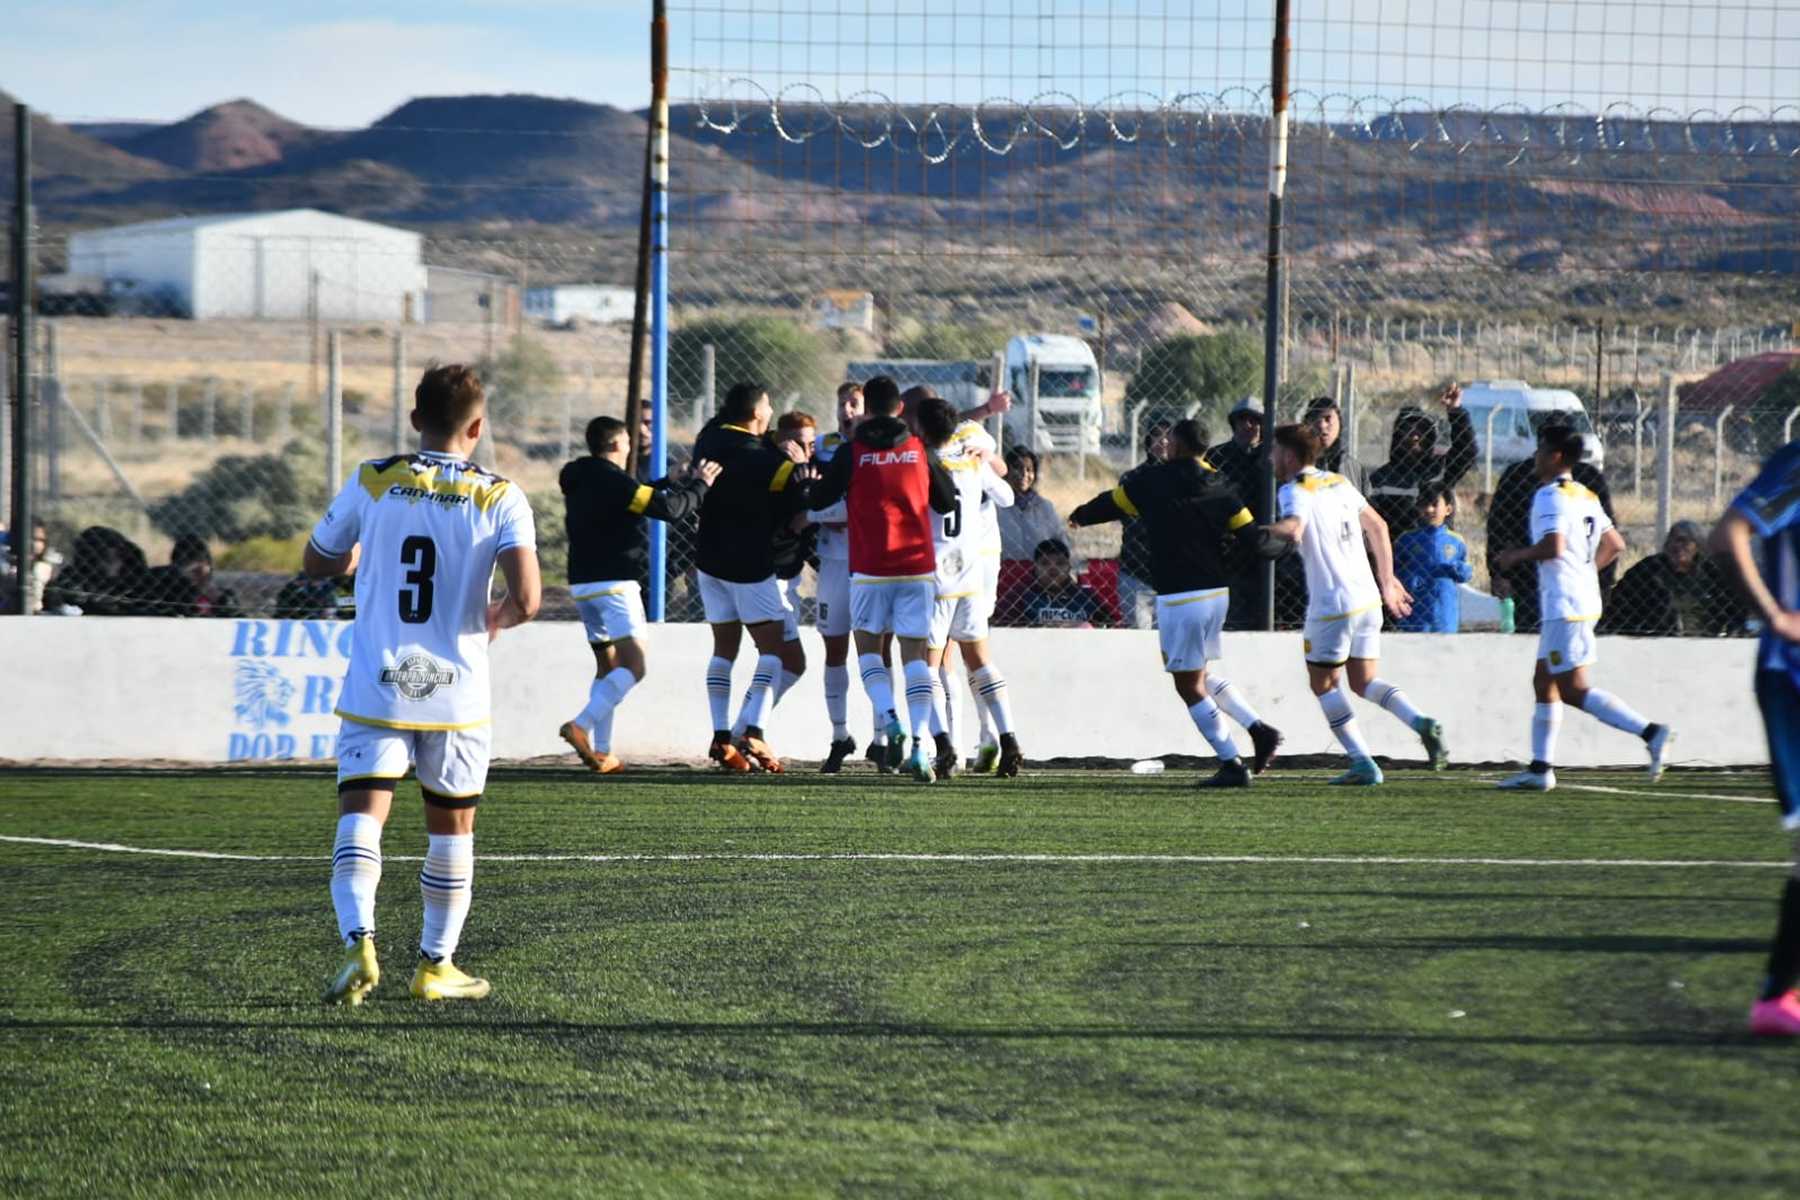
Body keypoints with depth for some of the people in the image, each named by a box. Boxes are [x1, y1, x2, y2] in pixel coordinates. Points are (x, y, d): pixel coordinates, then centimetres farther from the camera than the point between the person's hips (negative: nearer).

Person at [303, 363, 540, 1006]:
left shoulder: (371, 482, 0)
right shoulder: (500, 498, -4)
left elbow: (317, 562, 13)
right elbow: (526, 599, -15)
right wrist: (497, 620, 7)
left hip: (375, 690, 0)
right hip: (456, 692, 0)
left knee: (360, 817, -6)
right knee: (452, 827, 16)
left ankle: (358, 941, -29)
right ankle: (436, 965, 22)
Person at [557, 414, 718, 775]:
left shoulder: (580, 482, 15)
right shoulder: (612, 480, -13)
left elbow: (646, 494, 25)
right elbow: (667, 508, -16)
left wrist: (683, 480, 27)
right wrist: (700, 486, 0)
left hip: (582, 583, 9)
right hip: (614, 582, -9)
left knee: (608, 665, 14)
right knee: (633, 665, -13)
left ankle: (601, 752, 8)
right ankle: (581, 726, -27)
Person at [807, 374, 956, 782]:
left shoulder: (852, 453, -4)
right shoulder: (920, 450, 3)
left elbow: (819, 500, 4)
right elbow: (947, 502, 13)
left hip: (871, 568, -2)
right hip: (918, 565, 2)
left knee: (868, 647, 12)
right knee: (914, 654, 2)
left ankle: (891, 719, -12)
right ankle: (919, 744, -11)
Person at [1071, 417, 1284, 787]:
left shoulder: (1151, 482, -5)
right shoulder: (1220, 487, 5)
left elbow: (1110, 503, 11)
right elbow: (1250, 538, 1)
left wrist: (1078, 517, 31)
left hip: (1179, 597, -6)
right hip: (1217, 592, 6)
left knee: (1189, 686, 2)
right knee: (1201, 676, 23)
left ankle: (1232, 766, -2)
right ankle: (1259, 729, 10)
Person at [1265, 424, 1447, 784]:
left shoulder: (1294, 491, -10)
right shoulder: (1339, 483, 14)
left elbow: (1292, 528, -32)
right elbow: (1378, 526, 22)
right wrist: (1387, 579, 27)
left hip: (1331, 605, -7)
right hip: (1367, 598, 7)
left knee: (1323, 683, 8)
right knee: (1364, 682, 13)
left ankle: (1364, 764, 4)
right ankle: (1422, 723, -10)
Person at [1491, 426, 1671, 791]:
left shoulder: (1550, 496, -13)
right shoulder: (1586, 497, 16)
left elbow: (1553, 546, -26)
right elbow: (1614, 544, 21)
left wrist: (1516, 555, -10)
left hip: (1565, 606, -10)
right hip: (1585, 599, 10)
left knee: (1574, 690, -10)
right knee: (1544, 682, 13)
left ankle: (1649, 732, -18)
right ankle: (1541, 768, 14)